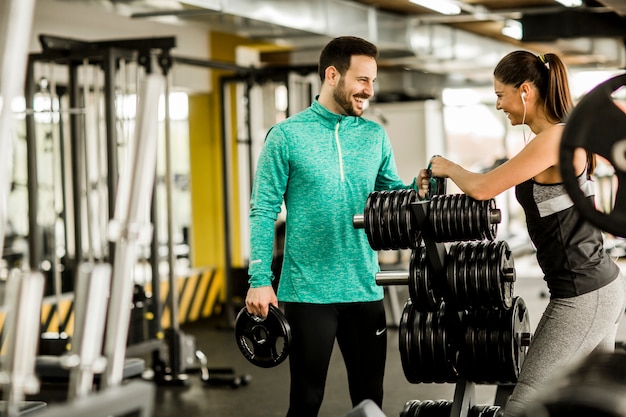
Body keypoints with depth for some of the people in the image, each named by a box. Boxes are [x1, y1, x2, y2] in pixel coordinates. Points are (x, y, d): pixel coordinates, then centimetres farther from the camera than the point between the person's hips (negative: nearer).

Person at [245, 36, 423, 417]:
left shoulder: (375, 136, 7)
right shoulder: (286, 135, -4)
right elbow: (264, 211, -5)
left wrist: (419, 188, -11)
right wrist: (260, 280, -11)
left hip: (365, 288, 4)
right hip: (308, 290, -4)